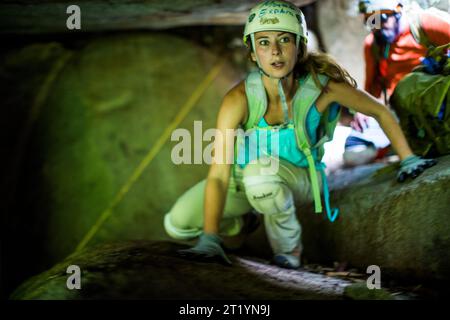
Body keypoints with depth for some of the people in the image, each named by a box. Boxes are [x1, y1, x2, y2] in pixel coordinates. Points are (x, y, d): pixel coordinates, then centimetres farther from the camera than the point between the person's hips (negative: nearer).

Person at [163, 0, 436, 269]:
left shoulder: (323, 85, -27)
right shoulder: (239, 99, -29)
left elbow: (380, 112, -8)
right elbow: (219, 174, -33)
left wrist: (408, 159, -7)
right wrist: (209, 241, -40)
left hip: (298, 179, -2)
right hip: (242, 178, 2)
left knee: (260, 171, -38)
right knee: (177, 225, -6)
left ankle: (289, 245, -10)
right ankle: (241, 221, 25)